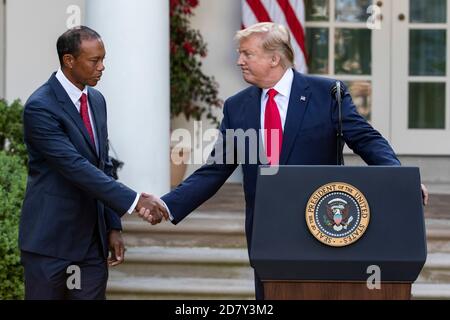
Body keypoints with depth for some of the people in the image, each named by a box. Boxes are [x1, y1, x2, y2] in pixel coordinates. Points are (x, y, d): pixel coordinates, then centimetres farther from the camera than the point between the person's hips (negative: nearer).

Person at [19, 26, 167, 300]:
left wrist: (114, 226, 9)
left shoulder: (96, 100, 10)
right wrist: (135, 201, -26)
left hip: (93, 238, 7)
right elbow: (75, 167, -23)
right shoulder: (40, 107, -15)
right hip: (51, 238, -6)